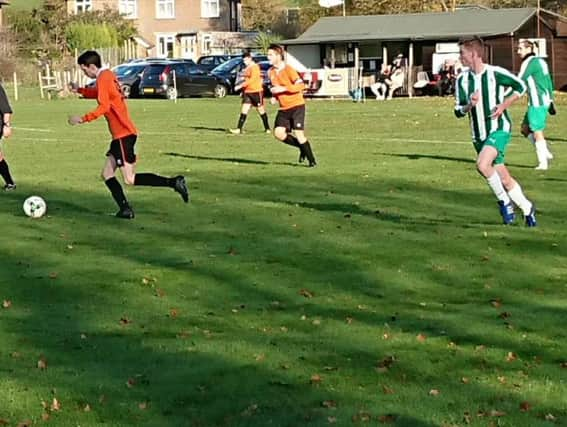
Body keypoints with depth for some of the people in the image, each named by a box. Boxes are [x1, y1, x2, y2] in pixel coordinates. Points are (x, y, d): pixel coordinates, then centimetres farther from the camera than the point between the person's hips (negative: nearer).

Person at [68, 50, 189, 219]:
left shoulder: (103, 79, -13)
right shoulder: (107, 75, 15)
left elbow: (103, 107, -21)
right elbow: (98, 93, 34)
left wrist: (82, 119, -18)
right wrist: (79, 90, 23)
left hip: (124, 134, -10)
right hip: (121, 134, 10)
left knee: (130, 180, -10)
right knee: (107, 174, 9)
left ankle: (173, 182, -12)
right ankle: (125, 210, 6)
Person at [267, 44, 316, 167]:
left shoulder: (288, 69, -13)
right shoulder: (271, 72, 8)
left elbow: (300, 85, -18)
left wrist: (283, 89, -24)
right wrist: (274, 97, 3)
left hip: (296, 106, -7)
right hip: (284, 108, 7)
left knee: (298, 134, -10)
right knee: (278, 133, -7)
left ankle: (311, 160, 4)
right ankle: (302, 147, 13)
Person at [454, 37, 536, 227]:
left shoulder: (496, 73, -11)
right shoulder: (462, 79, 1)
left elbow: (521, 87, 3)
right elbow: (458, 111, 4)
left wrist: (503, 106, -8)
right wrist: (469, 105, -17)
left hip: (499, 129, -5)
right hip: (479, 135, 5)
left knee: (482, 164, -29)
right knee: (503, 178, 9)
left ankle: (504, 201, -9)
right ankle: (527, 208, 27)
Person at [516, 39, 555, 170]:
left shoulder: (529, 62, -13)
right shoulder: (541, 61, 15)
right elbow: (549, 82, 20)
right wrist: (550, 101, 24)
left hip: (537, 102, -9)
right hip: (545, 100, 9)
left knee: (537, 132, -3)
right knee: (525, 128, 15)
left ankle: (543, 163, 1)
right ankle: (546, 153, 14)